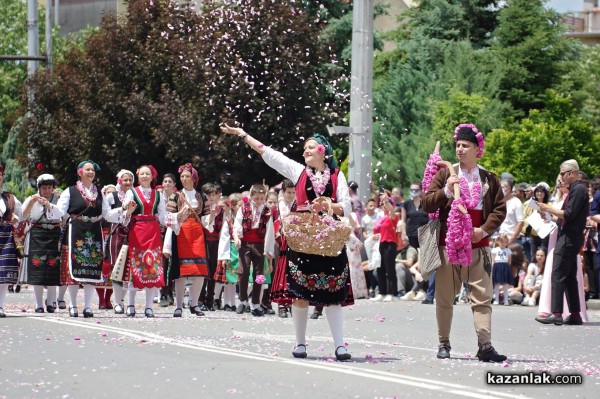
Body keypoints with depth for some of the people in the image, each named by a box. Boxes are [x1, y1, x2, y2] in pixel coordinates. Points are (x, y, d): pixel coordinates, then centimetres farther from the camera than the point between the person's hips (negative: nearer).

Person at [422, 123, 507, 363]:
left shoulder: (489, 179, 9)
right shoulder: (445, 174, 7)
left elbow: (500, 209, 6)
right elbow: (427, 205, 2)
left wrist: (485, 229, -8)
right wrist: (446, 191, -14)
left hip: (478, 244, 0)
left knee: (482, 297, -6)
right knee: (445, 297, 5)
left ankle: (485, 346, -10)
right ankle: (443, 344, 14)